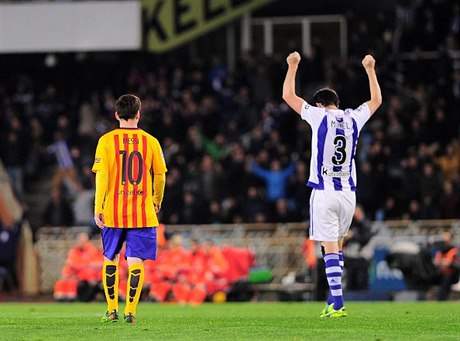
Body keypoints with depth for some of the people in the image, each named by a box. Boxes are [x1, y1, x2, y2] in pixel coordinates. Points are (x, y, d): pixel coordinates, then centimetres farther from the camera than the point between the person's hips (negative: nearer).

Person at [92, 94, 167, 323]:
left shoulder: (107, 141, -3)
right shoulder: (150, 141, 0)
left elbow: (101, 176, -8)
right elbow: (160, 175, 7)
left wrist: (97, 208, -6)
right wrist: (157, 201, 24)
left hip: (113, 212, 0)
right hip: (142, 213, 0)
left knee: (110, 259, 15)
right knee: (135, 261, 0)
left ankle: (112, 310, 16)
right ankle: (130, 311, -5)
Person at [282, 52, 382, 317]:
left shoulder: (319, 116, -3)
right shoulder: (353, 118, 7)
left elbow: (288, 96, 6)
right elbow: (376, 100, 26)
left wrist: (293, 65, 17)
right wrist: (370, 69, 35)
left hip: (324, 193, -4)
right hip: (348, 193, 4)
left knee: (330, 248, -7)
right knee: (337, 246, 17)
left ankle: (338, 305, -14)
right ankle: (333, 301, 15)